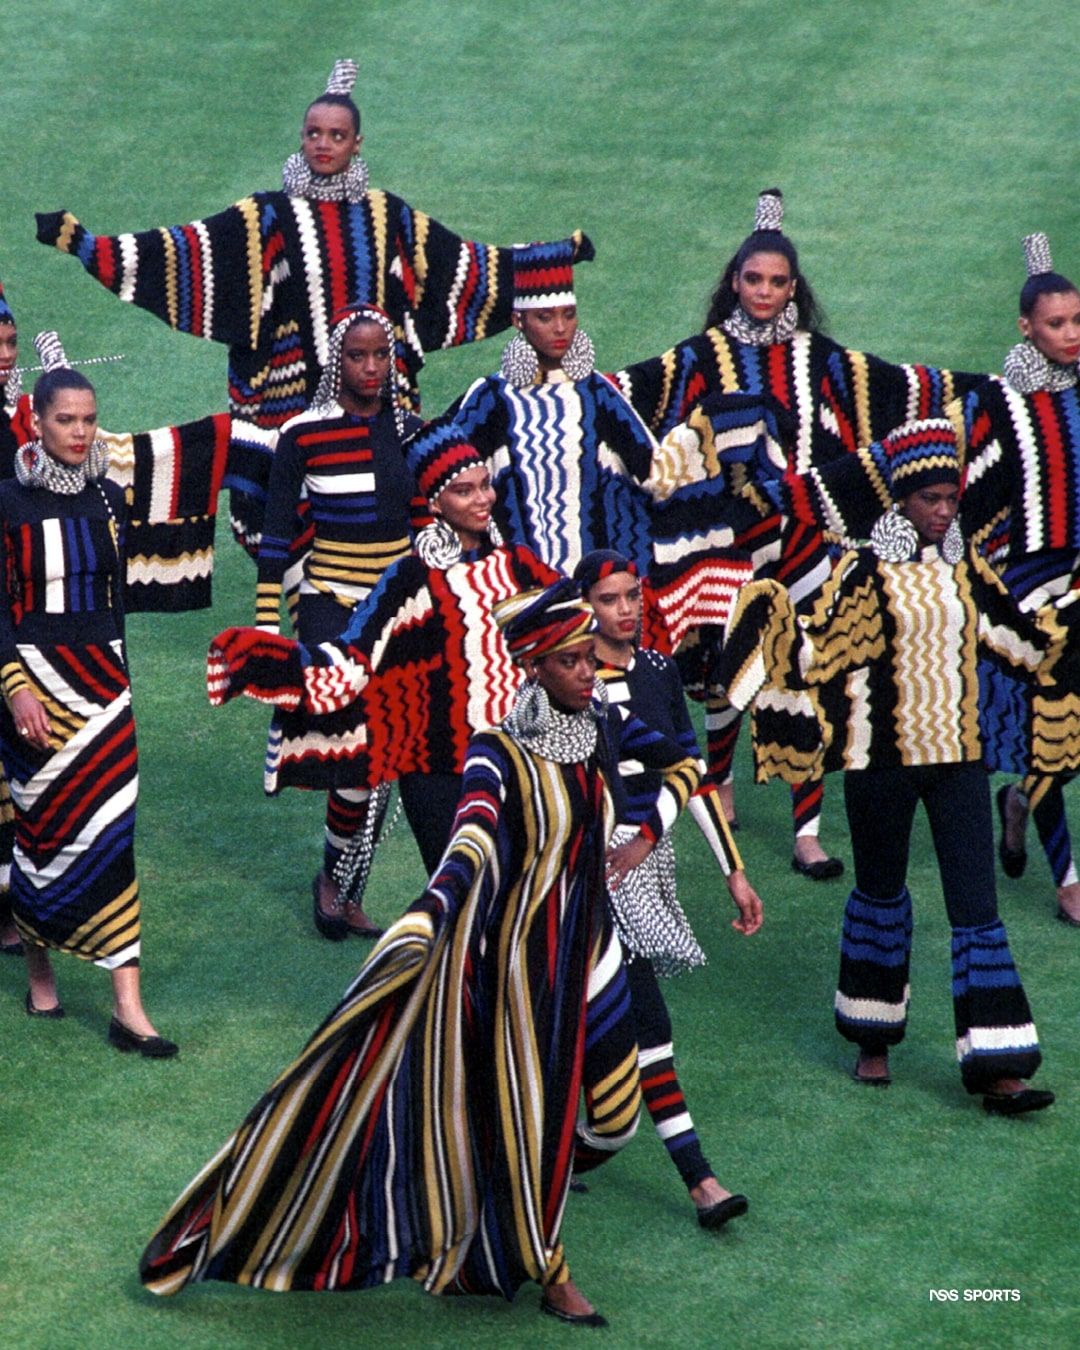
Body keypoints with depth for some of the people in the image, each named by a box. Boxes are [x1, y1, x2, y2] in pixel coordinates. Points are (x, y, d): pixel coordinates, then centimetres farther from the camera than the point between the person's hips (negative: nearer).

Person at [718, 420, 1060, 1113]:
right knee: (882, 892, 13)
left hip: (959, 756, 3)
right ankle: (874, 1038, 32)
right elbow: (820, 651, -11)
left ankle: (998, 1068, -7)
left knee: (977, 902, -3)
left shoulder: (964, 565, 6)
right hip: (885, 758, -3)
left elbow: (1014, 635, 16)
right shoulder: (867, 570, -8)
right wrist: (777, 619, -25)